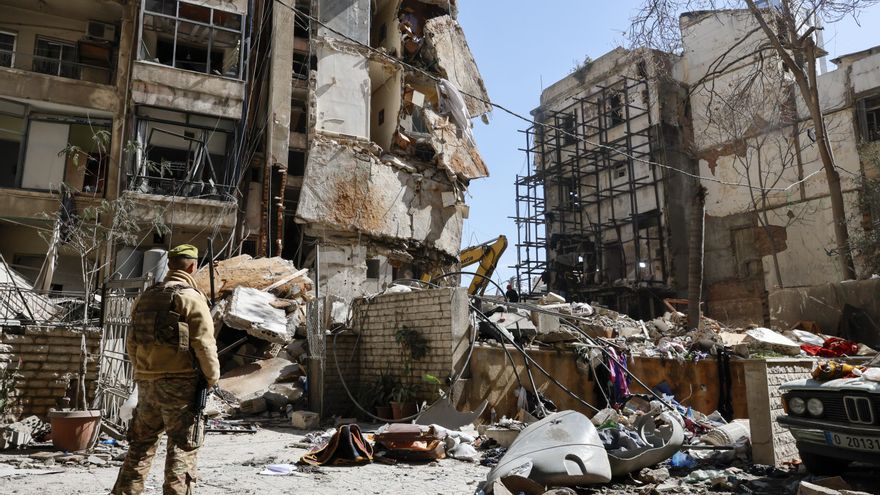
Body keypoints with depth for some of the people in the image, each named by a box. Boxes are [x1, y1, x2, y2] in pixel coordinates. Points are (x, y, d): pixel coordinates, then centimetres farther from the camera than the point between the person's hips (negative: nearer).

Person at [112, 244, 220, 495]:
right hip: (179, 382, -6)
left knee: (142, 442, 20)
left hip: (146, 382, 7)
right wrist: (213, 377, -2)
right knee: (182, 446, 2)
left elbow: (132, 343, 15)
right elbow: (204, 345, -15)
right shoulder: (192, 298, -11)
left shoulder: (146, 297, 10)